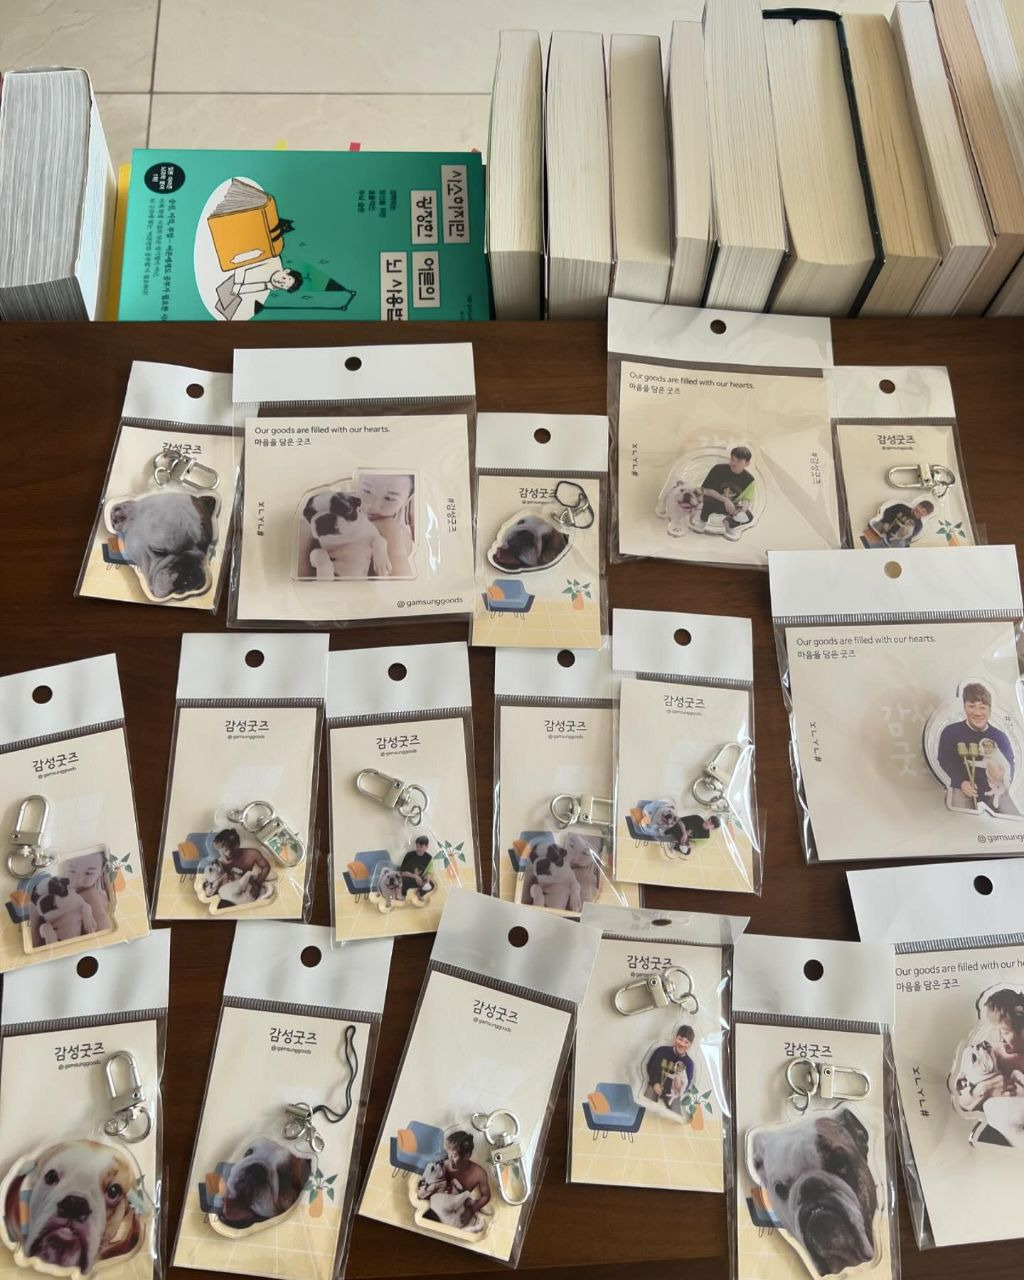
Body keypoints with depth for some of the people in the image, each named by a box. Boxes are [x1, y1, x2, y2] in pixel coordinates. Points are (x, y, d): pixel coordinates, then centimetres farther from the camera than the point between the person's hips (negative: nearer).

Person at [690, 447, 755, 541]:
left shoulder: (749, 479, -10)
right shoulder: (719, 469, -19)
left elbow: (747, 499, -7)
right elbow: (705, 490, -20)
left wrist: (744, 507, -34)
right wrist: (724, 499, -31)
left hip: (732, 505, 3)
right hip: (713, 502, -3)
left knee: (748, 516, -25)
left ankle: (732, 525, 9)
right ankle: (702, 520, -6)